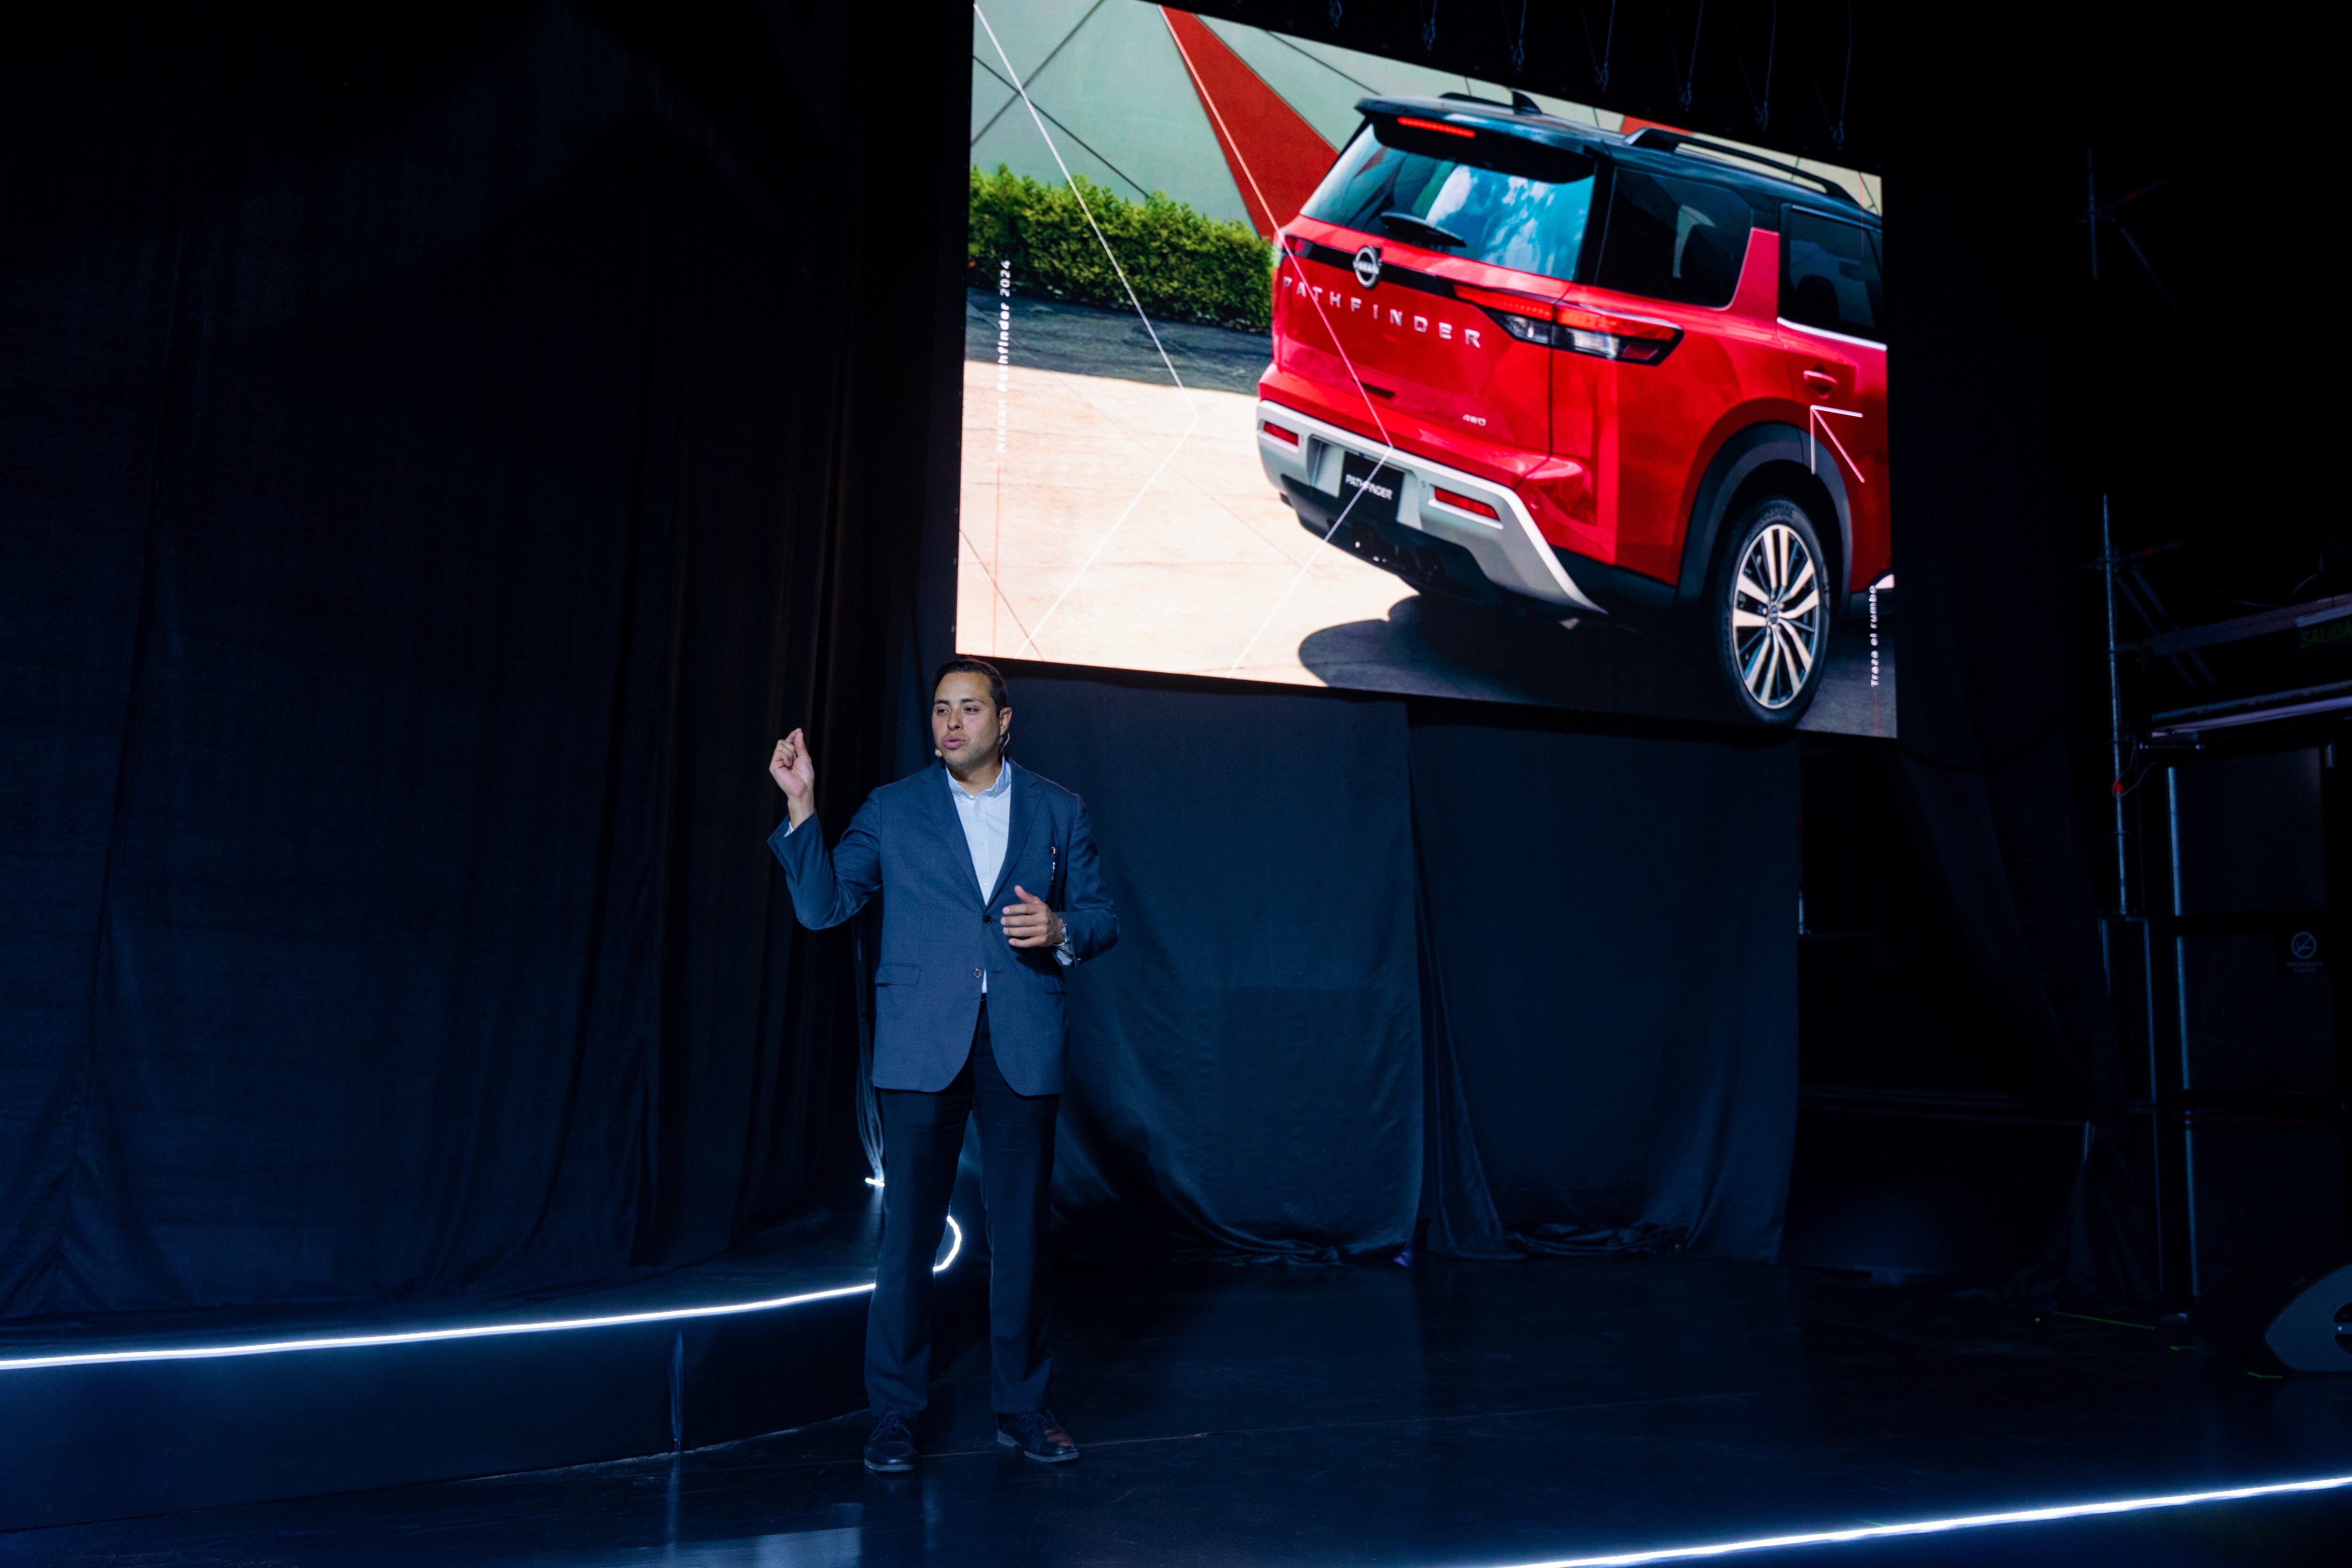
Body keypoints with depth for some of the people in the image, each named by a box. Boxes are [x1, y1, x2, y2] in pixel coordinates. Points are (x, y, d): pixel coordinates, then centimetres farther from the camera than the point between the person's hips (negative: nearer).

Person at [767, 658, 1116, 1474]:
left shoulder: (1058, 811, 9)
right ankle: (895, 1414, 15)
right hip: (923, 1047, -1)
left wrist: (1060, 932, -12)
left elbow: (1100, 916, 10)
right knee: (907, 1232, 1)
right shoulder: (892, 809, 7)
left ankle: (1022, 1408, 22)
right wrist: (801, 808, -10)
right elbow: (822, 905, 0)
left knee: (1022, 1232, 7)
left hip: (1023, 1047, 1)